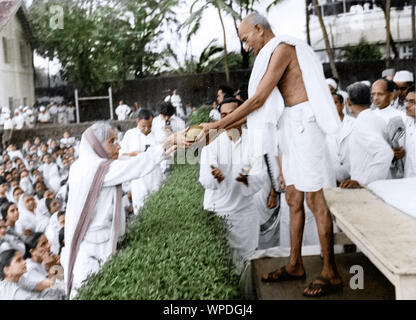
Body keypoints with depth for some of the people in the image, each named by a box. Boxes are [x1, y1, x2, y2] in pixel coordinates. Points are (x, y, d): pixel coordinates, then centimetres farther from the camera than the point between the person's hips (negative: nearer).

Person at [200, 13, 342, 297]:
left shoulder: (282, 48, -9)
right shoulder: (274, 55, 20)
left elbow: (258, 99, -14)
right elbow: (261, 104, 18)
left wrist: (219, 124, -8)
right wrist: (226, 127, 13)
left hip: (303, 122, -10)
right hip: (291, 125, 10)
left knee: (314, 198, -7)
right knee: (294, 199, 10)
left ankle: (331, 273, 1)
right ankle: (295, 266, 18)